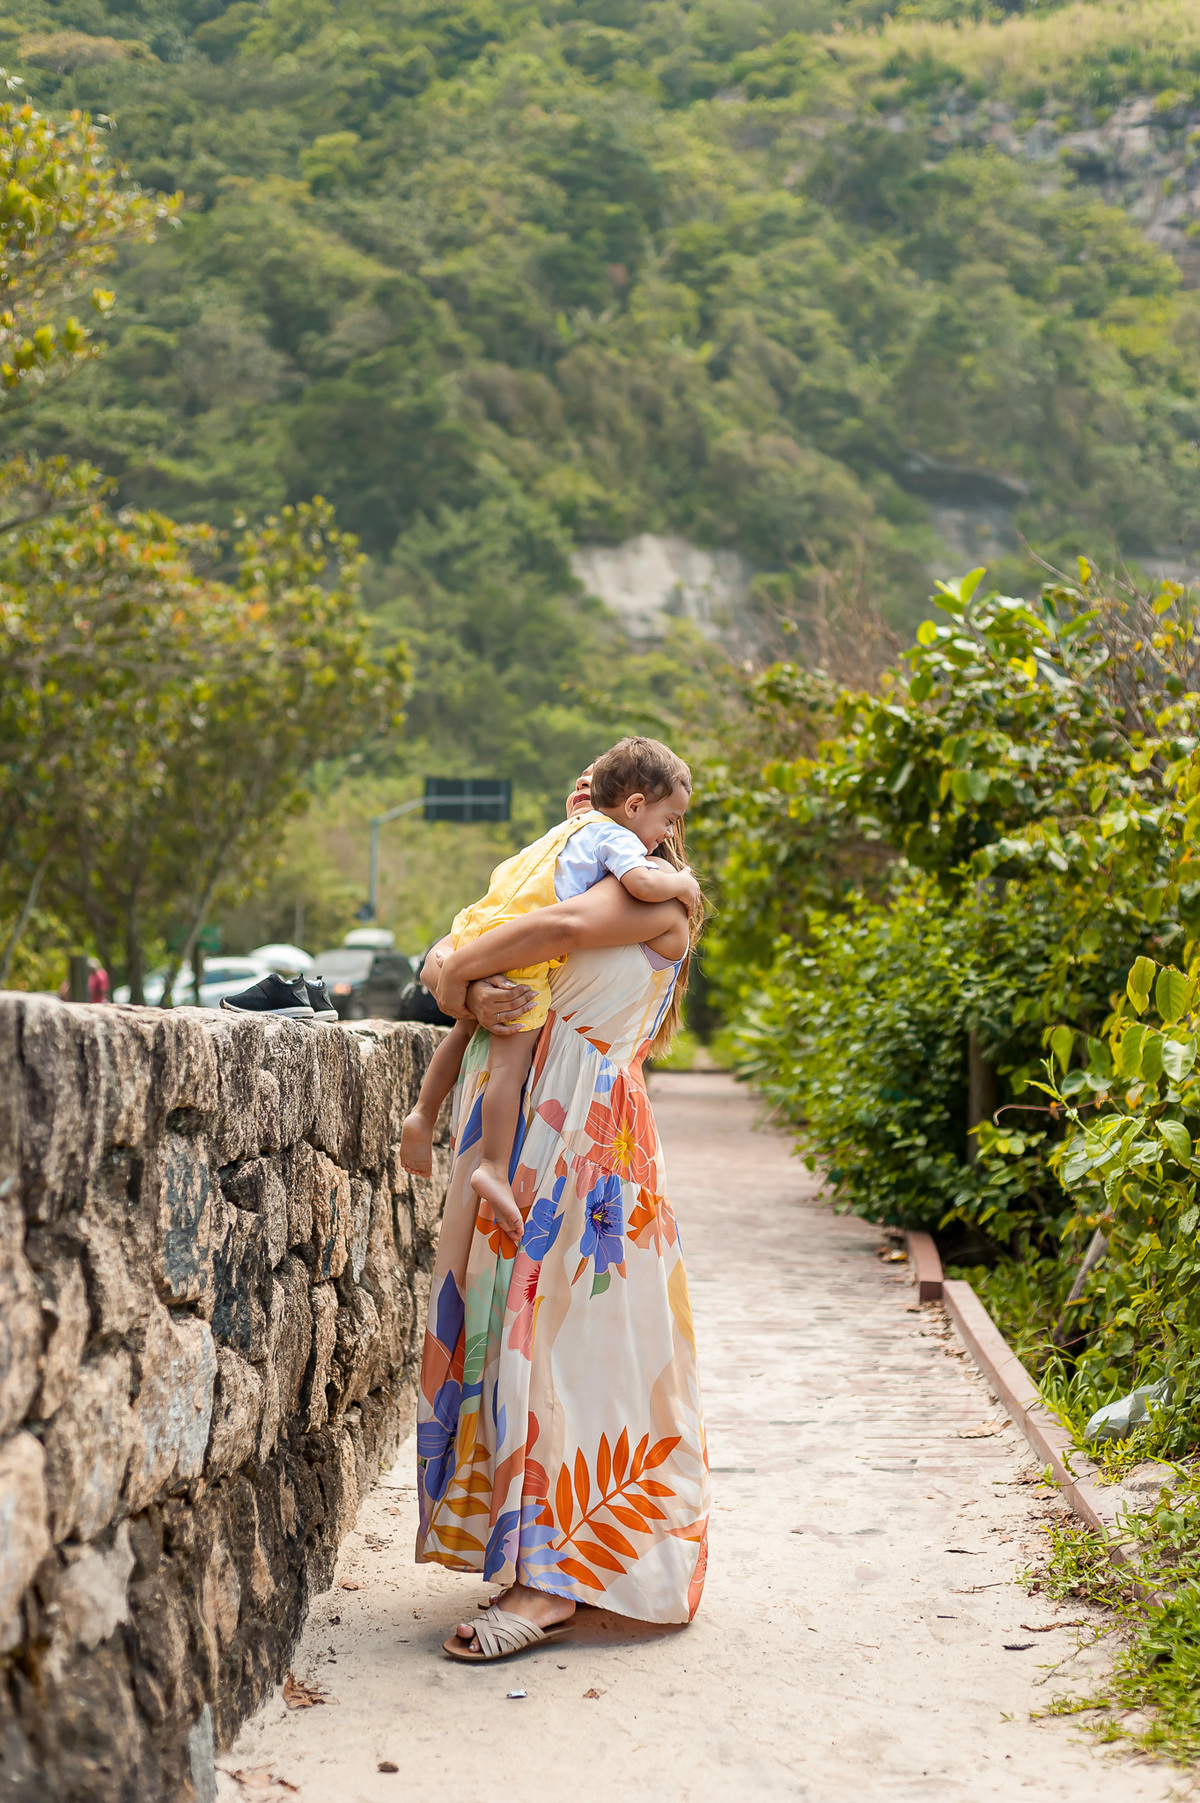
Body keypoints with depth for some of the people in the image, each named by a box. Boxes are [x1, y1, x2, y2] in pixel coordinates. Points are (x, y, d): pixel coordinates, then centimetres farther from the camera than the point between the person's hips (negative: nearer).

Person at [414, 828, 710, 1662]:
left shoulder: (658, 896, 6)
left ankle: (550, 1582, -13)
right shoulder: (552, 883, 29)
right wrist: (474, 991, -7)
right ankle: (535, 1559, 11)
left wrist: (457, 972, -5)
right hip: (518, 1132, 7)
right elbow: (454, 957, 15)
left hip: (586, 1135, -7)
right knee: (504, 1330, 4)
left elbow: (566, 926, -14)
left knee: (564, 1336, -12)